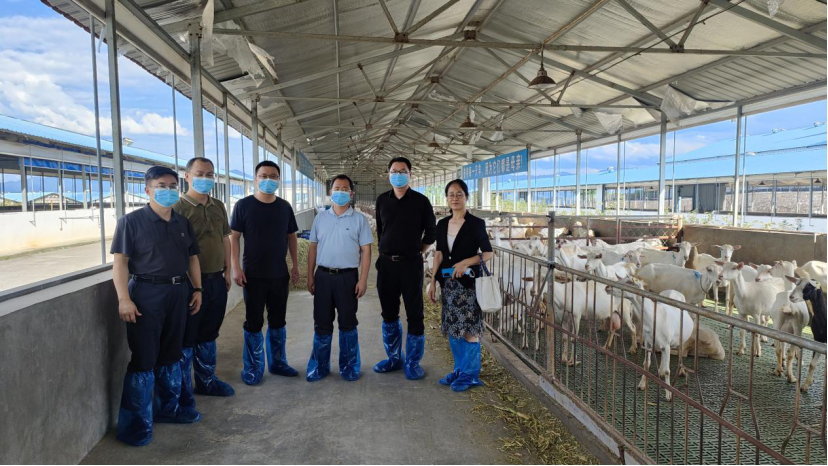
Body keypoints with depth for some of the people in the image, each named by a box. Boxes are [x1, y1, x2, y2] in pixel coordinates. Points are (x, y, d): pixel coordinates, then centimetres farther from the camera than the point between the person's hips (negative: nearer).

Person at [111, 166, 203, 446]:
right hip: (146, 293, -6)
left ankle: (168, 408, 30)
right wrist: (124, 299, -17)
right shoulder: (132, 221, -6)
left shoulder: (182, 223, 11)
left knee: (171, 355, 15)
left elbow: (192, 257, 16)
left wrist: (197, 289, 9)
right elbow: (120, 262, -10)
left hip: (178, 292, 6)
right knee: (144, 360, -2)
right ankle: (135, 422, 10)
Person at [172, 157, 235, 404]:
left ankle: (206, 381, 34)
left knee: (208, 336, 19)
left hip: (216, 279, 7)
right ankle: (183, 391, 19)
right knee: (186, 339, 6)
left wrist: (227, 270, 14)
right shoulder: (178, 208, -12)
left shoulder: (218, 206, 10)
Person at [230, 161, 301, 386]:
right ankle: (252, 368, 18)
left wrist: (296, 265, 8)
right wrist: (236, 267, -12)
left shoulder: (284, 207, 5)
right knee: (254, 323, 5)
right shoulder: (244, 205, -5)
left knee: (278, 321, 13)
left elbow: (291, 236, 12)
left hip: (280, 274, 4)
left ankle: (278, 363, 27)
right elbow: (234, 237, -5)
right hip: (253, 274, -3)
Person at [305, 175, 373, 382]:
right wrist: (310, 276, 6)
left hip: (348, 276, -2)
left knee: (348, 323, 6)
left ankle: (349, 366, 20)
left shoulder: (359, 219, 0)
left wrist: (363, 280, -9)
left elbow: (365, 251, -2)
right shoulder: (321, 218, 8)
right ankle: (320, 366, 20)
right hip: (323, 275, 2)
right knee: (322, 324, 8)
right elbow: (313, 248, 11)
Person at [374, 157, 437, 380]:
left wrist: (417, 252, 7)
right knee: (389, 313, 11)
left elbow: (431, 232, 6)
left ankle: (413, 363, 10)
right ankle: (394, 358, 26)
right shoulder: (382, 200, 8)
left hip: (410, 263, -4)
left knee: (414, 315, -1)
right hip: (386, 263, 4)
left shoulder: (421, 201, -1)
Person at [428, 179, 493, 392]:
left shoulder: (476, 224, -7)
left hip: (468, 282, -6)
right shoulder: (442, 224, 8)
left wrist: (467, 262, -21)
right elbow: (439, 254, 12)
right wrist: (433, 281, 8)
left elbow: (488, 253, -7)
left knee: (469, 329, -1)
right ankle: (459, 370, 27)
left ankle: (471, 374, 13)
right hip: (448, 282, 6)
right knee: (452, 327, 12)